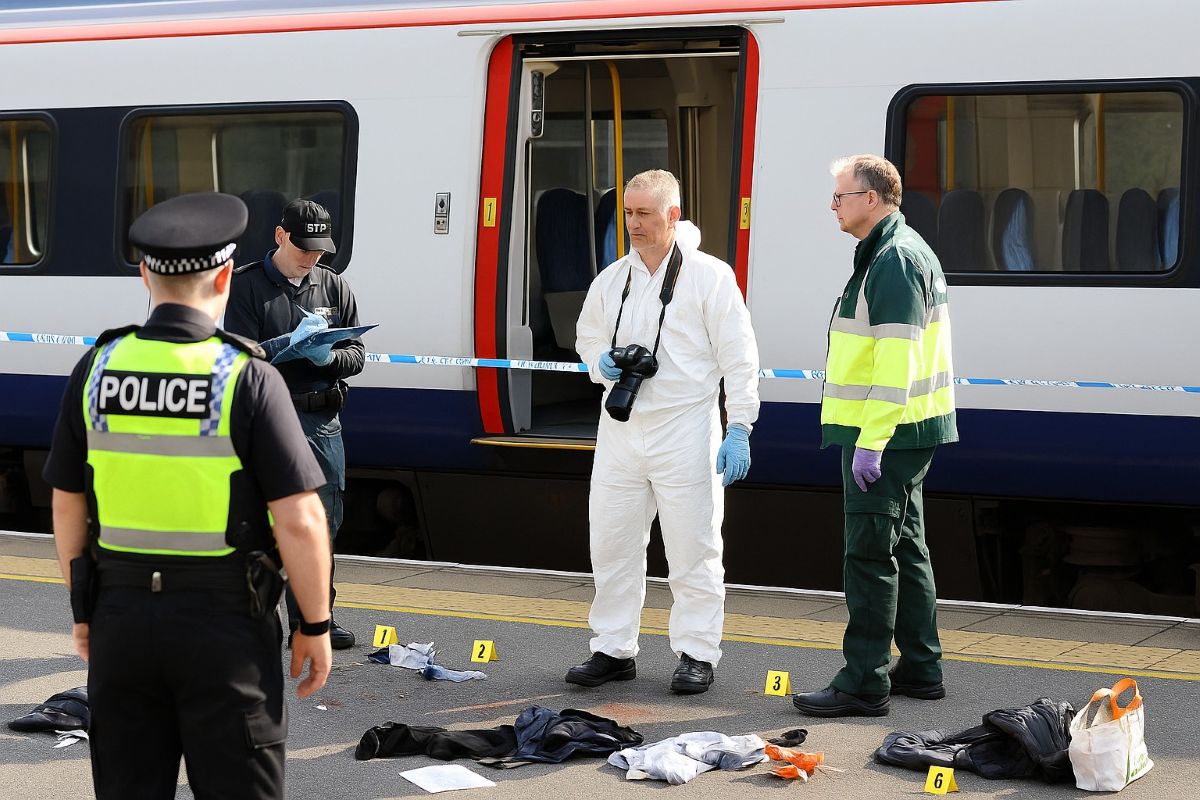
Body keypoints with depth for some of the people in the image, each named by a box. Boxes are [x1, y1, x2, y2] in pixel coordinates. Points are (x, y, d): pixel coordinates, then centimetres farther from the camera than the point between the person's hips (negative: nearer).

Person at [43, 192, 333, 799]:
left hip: (120, 615, 4)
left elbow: (68, 506, 6)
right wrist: (316, 626, -3)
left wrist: (83, 610, 18)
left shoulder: (97, 369, -1)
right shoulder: (248, 379, -13)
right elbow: (299, 521, -15)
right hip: (225, 622, -4)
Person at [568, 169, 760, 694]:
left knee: (693, 549, 0)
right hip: (620, 428, 5)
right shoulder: (611, 280, 10)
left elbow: (738, 357, -5)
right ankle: (613, 650, 19)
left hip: (684, 429, -5)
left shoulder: (710, 276, -5)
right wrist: (603, 361, 0)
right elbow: (587, 337, 24)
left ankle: (697, 655, 9)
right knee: (612, 543, 9)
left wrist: (740, 427, -10)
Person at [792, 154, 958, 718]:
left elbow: (897, 360, -24)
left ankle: (864, 683, -6)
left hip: (885, 435, -11)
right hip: (905, 433, 11)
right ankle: (920, 669, 24)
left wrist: (870, 441, -26)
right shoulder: (901, 251, 17)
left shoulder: (893, 260, -17)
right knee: (904, 546, 16)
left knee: (870, 554, -8)